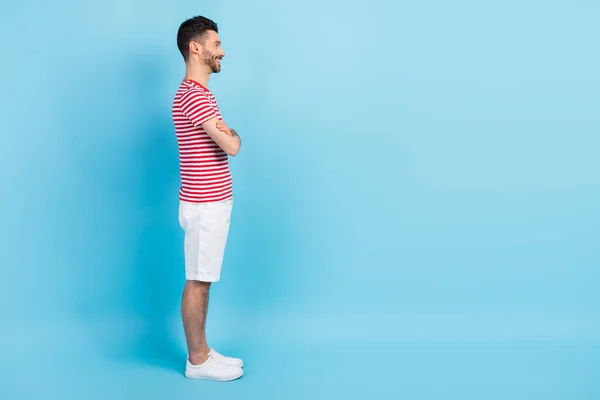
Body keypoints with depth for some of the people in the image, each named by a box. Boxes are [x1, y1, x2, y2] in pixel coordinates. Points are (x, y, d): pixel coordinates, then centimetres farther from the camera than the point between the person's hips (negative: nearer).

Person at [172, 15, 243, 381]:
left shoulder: (198, 93, 16)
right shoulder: (194, 95, -19)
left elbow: (220, 142, 18)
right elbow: (232, 146, -22)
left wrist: (223, 132, -2)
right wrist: (232, 134, -1)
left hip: (212, 203, 10)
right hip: (205, 206, -10)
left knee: (203, 281, 15)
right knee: (197, 283, 0)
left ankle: (202, 351, 25)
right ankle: (197, 361, 11)